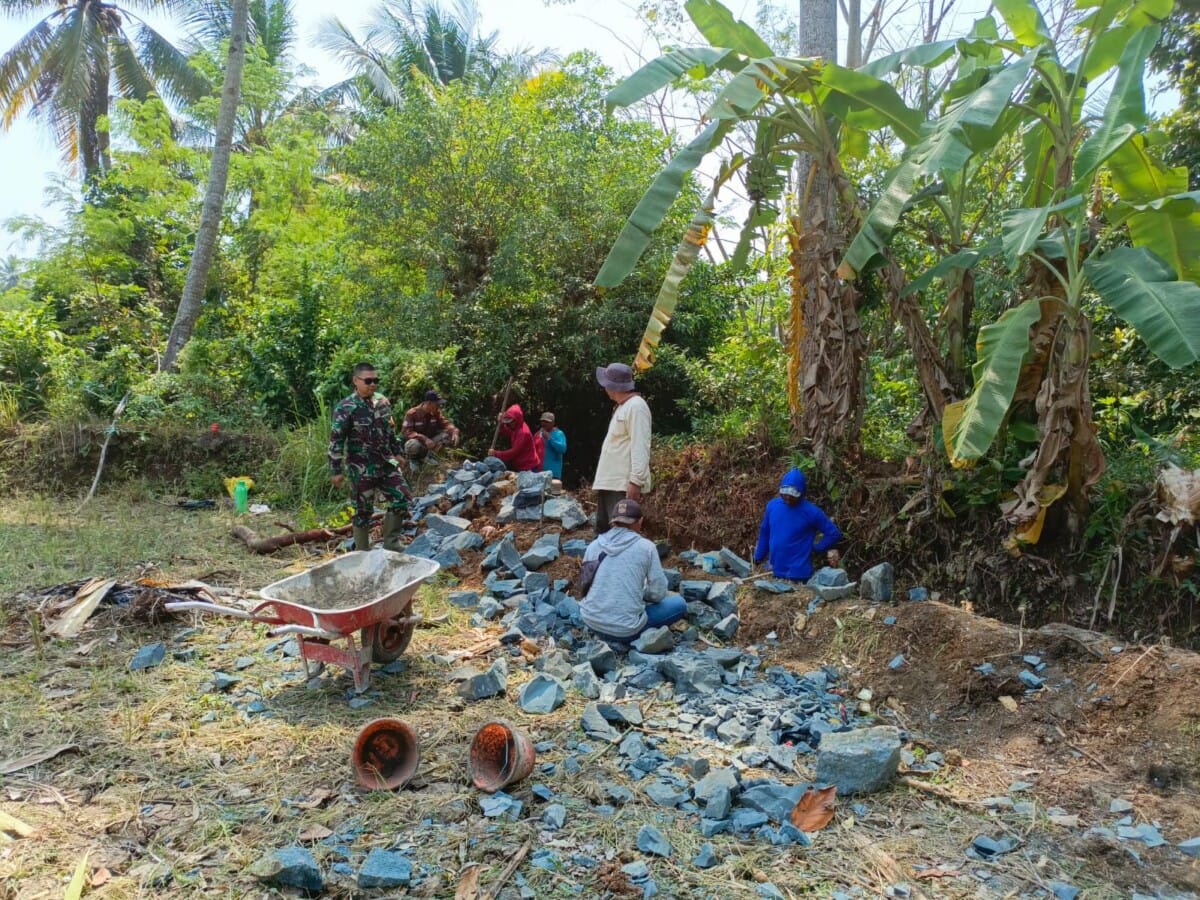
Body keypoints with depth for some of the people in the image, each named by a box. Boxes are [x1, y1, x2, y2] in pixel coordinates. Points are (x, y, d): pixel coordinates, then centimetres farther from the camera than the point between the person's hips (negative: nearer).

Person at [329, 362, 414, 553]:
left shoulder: (383, 401, 5)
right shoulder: (346, 407, -14)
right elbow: (336, 440, -13)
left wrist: (397, 453, 19)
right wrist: (337, 470, -13)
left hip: (386, 464, 6)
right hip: (361, 470, -6)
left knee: (402, 499, 4)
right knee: (363, 511, 4)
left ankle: (391, 543, 19)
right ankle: (362, 553, 19)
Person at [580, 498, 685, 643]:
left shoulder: (593, 545, 4)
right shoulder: (646, 546, -7)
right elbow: (658, 593, -5)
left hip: (590, 621, 5)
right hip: (625, 628, -5)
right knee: (679, 604, 15)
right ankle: (626, 635, 5)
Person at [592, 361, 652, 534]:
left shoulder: (636, 406, -12)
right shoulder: (623, 407, 20)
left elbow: (640, 448, -20)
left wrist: (636, 481, -26)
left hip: (624, 485, -11)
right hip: (609, 482, 11)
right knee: (603, 531, 16)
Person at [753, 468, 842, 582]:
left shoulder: (811, 511, -13)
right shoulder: (772, 505, -1)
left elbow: (834, 534, -5)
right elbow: (764, 532, 12)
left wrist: (815, 548, -7)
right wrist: (758, 558, 13)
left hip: (798, 574, -4)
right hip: (774, 572, 4)